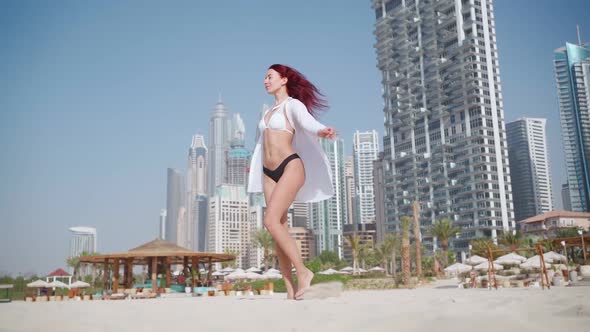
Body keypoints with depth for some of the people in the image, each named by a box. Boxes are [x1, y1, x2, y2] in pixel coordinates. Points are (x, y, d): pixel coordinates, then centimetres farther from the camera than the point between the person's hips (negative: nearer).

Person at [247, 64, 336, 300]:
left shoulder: (293, 105, 2)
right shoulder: (268, 112, 23)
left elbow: (306, 121, -19)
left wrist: (321, 130, -40)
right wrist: (254, 165, 47)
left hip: (290, 167, -7)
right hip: (269, 173, 7)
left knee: (271, 222, -21)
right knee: (280, 228, -1)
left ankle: (303, 271, -9)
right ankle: (290, 292, 1)